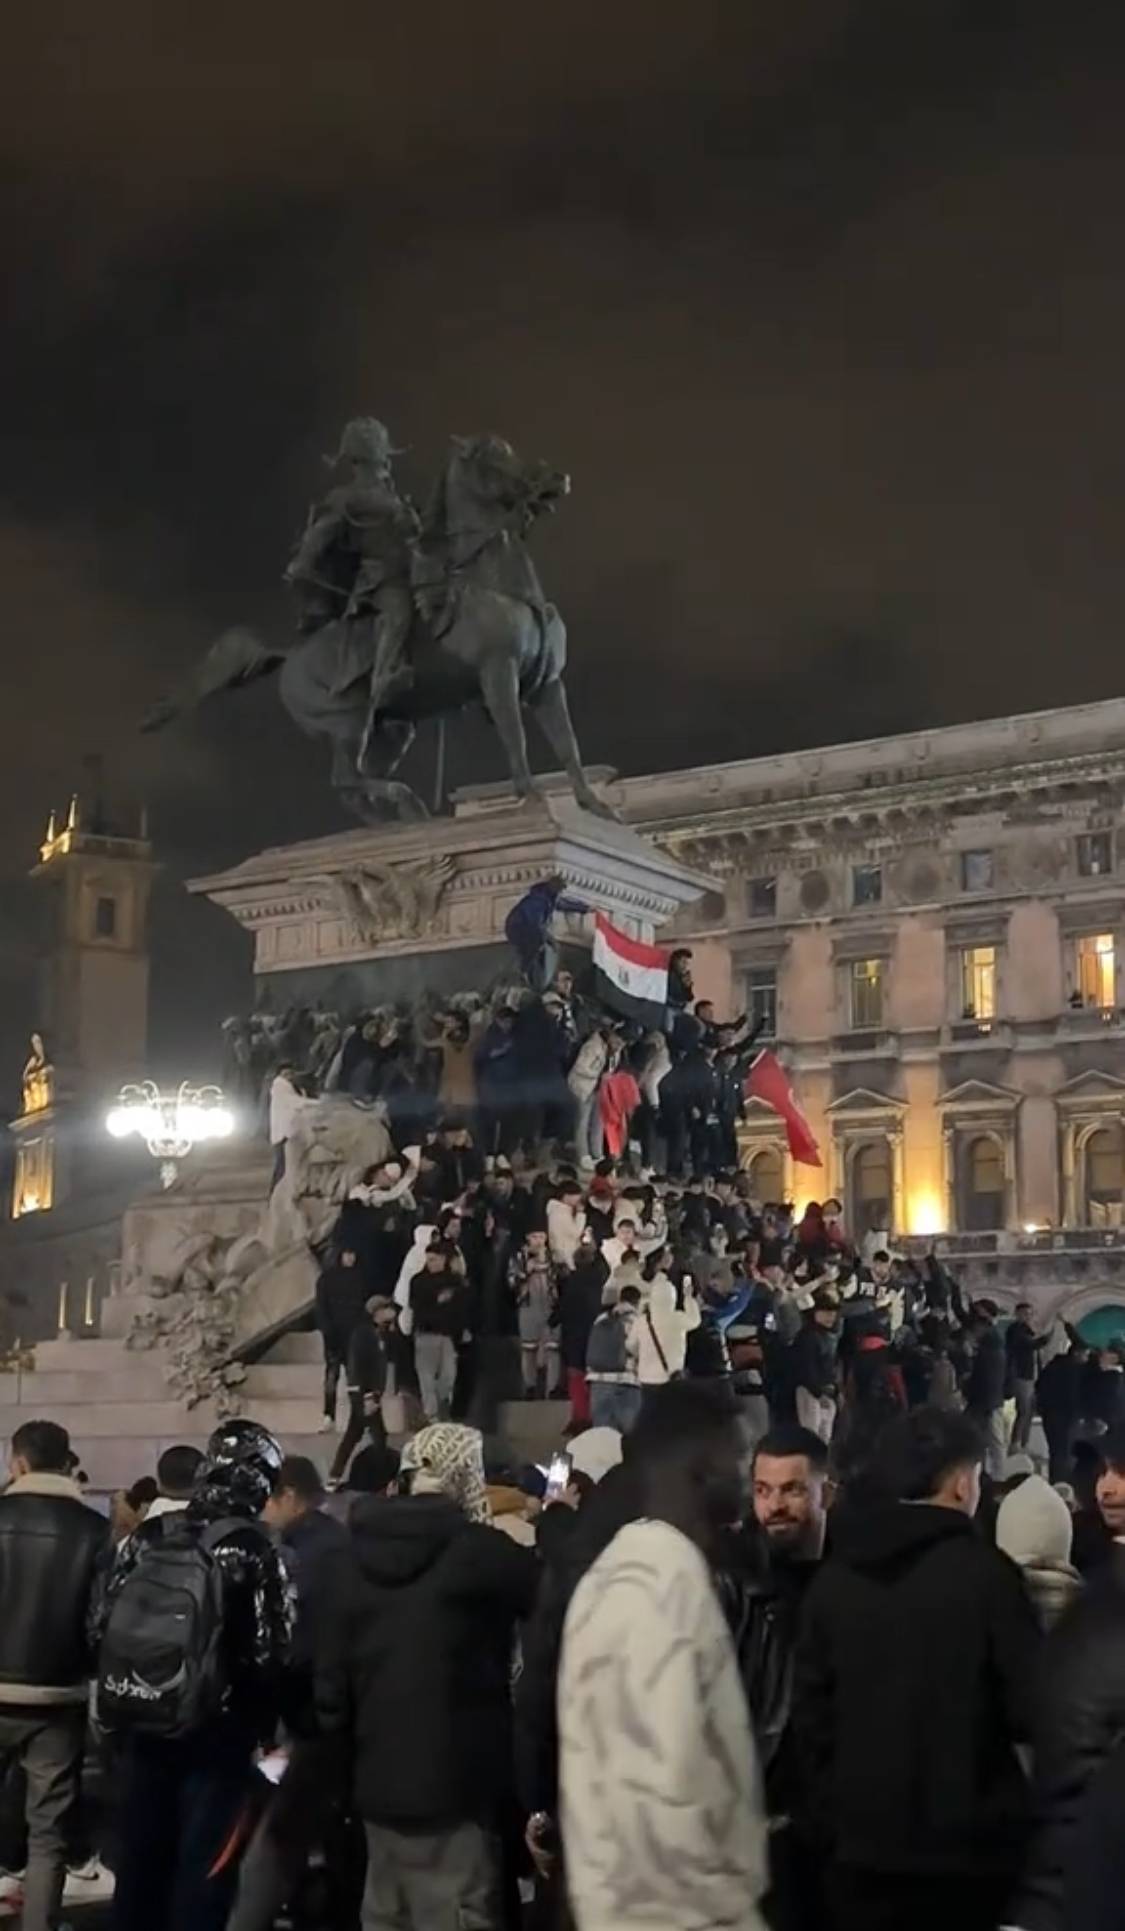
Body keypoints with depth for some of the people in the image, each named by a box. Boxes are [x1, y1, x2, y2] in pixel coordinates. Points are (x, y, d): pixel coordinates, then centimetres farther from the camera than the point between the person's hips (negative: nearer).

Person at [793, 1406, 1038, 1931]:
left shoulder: (834, 1577, 2)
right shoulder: (984, 1573, -12)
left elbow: (811, 1711, 6)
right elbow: (1032, 1710, -11)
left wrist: (832, 1817, 14)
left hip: (862, 1841, 4)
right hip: (966, 1845, -4)